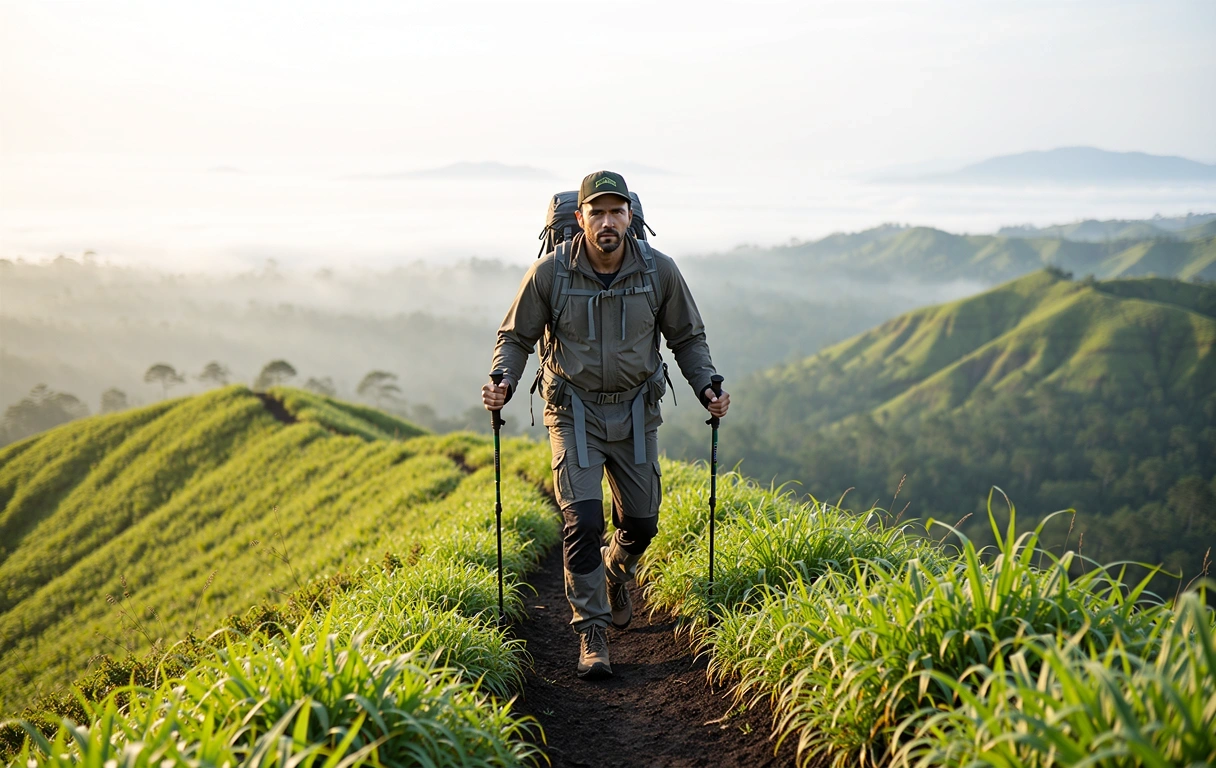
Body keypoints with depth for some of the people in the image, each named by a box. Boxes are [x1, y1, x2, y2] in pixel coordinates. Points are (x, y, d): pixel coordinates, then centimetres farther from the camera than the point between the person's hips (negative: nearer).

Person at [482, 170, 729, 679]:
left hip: (636, 410, 2)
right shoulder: (549, 273, -14)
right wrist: (503, 384, -17)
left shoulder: (659, 271, -9)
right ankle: (591, 632, -2)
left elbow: (688, 337, 6)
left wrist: (706, 389, -7)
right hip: (574, 411, -2)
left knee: (641, 521, 8)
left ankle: (616, 571, 44)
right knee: (583, 520, -13)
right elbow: (516, 336, 0)